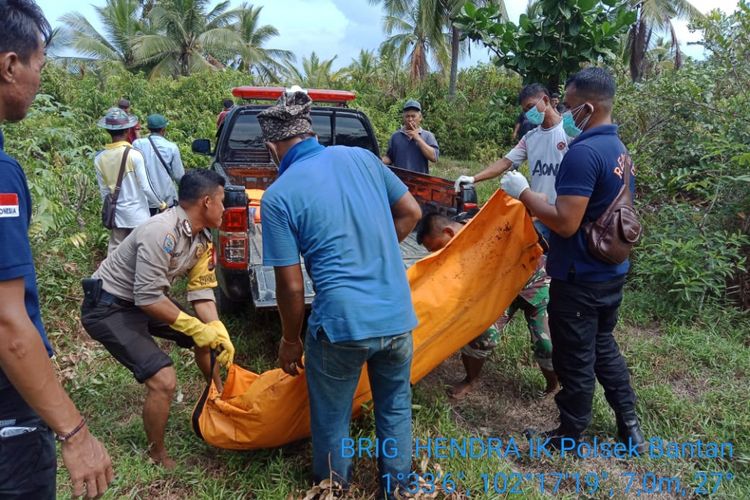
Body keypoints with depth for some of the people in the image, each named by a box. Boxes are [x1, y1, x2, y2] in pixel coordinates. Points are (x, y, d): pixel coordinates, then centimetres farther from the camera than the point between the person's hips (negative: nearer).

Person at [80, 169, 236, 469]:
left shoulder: (202, 238, -2)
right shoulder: (162, 233, -31)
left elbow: (200, 290, -2)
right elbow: (148, 298, -31)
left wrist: (218, 331, -15)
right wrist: (197, 328, -24)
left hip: (145, 300, 9)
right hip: (108, 308, -9)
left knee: (207, 335, 14)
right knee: (163, 380, -19)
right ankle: (157, 457, 4)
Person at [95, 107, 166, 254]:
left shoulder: (99, 158, -4)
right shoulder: (134, 155, -17)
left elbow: (104, 191, 3)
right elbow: (145, 187, -14)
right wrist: (161, 204, 0)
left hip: (116, 213, 4)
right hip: (137, 213, -4)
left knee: (115, 250, 11)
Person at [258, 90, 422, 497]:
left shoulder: (277, 196, -9)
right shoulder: (361, 157, 3)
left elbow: (291, 285, -8)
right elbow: (411, 213, 10)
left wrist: (291, 340, 7)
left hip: (343, 323, -4)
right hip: (398, 314, 5)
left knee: (331, 420, 21)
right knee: (395, 406, 27)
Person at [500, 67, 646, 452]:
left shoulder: (583, 153, -23)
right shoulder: (621, 151, 8)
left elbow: (566, 223, -27)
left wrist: (523, 193, -16)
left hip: (579, 278, -9)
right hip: (610, 271, 9)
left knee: (575, 359, 7)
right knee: (603, 347, 24)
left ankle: (569, 436, 25)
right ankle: (629, 425, 34)